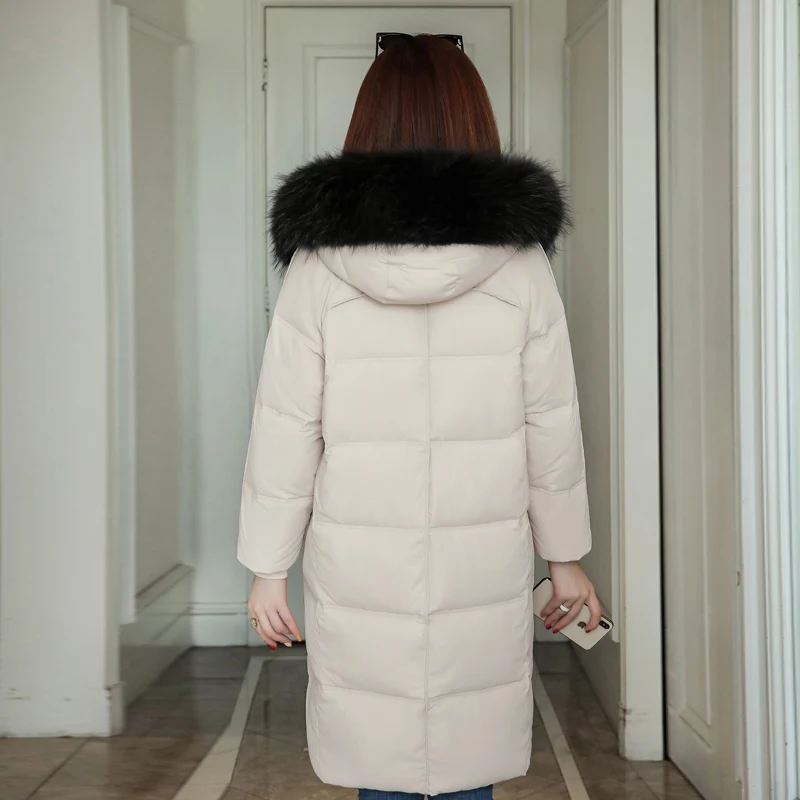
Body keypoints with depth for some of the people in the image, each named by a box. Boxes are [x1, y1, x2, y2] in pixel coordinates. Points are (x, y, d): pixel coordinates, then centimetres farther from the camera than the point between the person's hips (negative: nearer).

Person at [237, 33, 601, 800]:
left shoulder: (319, 262, -5)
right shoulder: (519, 261, -3)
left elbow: (286, 430, -4)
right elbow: (552, 427, 1)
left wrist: (268, 566, 6)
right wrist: (566, 558, 13)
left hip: (356, 570, 0)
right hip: (486, 565, 1)